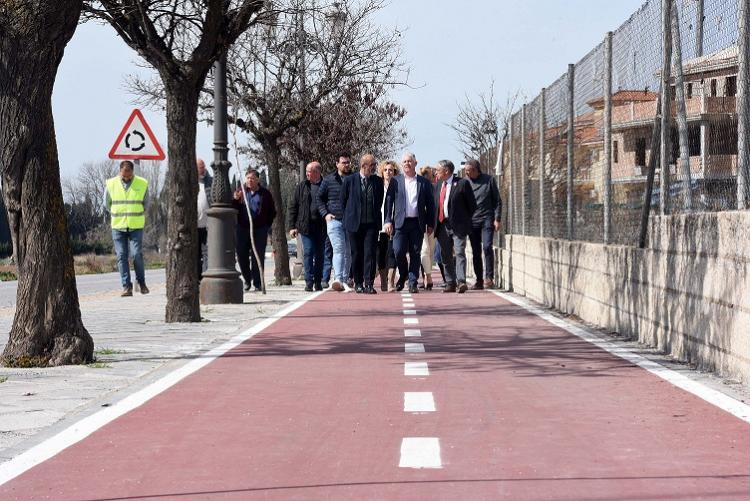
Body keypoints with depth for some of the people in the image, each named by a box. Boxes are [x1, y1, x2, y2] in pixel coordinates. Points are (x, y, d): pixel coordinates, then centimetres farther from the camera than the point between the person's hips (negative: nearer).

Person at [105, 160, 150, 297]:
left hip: (136, 226, -1)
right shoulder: (111, 184, -1)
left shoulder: (142, 184, -1)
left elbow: (146, 203, 13)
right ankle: (126, 286, 1)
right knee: (121, 256, -2)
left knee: (137, 254, -8)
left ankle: (141, 282, 11)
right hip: (118, 226, 1)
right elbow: (107, 203, 14)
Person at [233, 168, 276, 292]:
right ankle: (247, 280, 20)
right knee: (242, 255, 3)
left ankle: (257, 283, 4)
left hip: (260, 230, -2)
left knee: (258, 257, -3)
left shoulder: (265, 194, 6)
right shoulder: (240, 191, 10)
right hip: (242, 229, 2)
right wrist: (235, 200, -12)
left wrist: (267, 225, 2)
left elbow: (272, 212, 11)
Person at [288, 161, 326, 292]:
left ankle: (318, 281, 16)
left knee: (320, 255, 7)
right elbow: (293, 206, 8)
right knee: (308, 253, -6)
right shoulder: (302, 187, 6)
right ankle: (309, 281, -5)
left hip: (321, 226, 0)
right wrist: (291, 226, 1)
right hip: (306, 226, 0)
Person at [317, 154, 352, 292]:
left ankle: (345, 281, 13)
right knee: (338, 249, -16)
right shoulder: (328, 180, 6)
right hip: (334, 220, -2)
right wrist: (325, 214, 1)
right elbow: (319, 198, 13)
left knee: (348, 252, 5)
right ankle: (338, 279, -27)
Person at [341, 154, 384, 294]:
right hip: (354, 224, -1)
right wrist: (348, 218, 8)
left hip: (372, 224, 1)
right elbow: (343, 201, 8)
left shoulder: (378, 181, 6)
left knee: (370, 253, -8)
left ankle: (369, 284, -10)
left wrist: (376, 217, 12)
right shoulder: (349, 180, 0)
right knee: (356, 254, 5)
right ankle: (358, 284, 14)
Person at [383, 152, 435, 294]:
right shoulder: (395, 181, 8)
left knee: (415, 253, 0)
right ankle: (403, 275, 17)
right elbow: (388, 202, 5)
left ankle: (413, 283, 6)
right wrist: (388, 221, -5)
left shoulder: (424, 182, 8)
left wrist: (430, 224, 4)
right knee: (399, 251, -9)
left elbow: (430, 204, 10)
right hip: (400, 223, 0)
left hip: (417, 223, 0)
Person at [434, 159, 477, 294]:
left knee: (459, 253, -13)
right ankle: (450, 283, 15)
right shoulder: (438, 185, 14)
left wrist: (464, 220, 0)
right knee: (446, 256, 8)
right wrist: (435, 224, 11)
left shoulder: (462, 183, -6)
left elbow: (472, 205, -2)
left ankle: (461, 282, -18)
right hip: (442, 226, 6)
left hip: (458, 226, -6)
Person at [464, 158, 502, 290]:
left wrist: (497, 219, -4)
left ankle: (489, 277, -13)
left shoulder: (489, 180, 1)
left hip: (486, 219, -3)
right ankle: (479, 280, 11)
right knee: (476, 252, 5)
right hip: (472, 221, 3)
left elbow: (497, 200, 4)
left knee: (487, 247, -17)